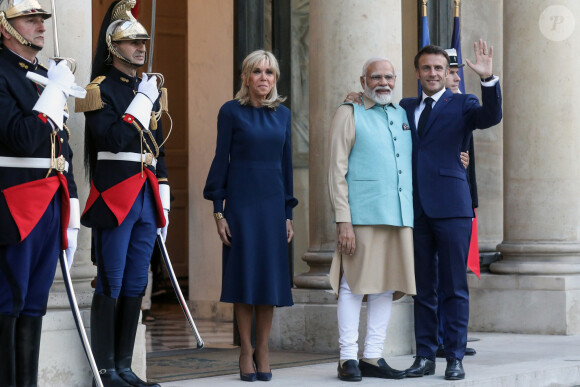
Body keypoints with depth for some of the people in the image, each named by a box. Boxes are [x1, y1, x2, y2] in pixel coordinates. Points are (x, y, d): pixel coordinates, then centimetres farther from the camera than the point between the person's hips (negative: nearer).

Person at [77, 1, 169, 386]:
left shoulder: (149, 88, 18)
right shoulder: (100, 89, -4)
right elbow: (114, 140, -17)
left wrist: (163, 204, 17)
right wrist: (143, 100, -12)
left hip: (147, 199, 7)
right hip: (115, 197, -7)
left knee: (135, 286, 8)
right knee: (110, 286, -5)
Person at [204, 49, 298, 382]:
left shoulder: (282, 114, 9)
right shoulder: (231, 112, -1)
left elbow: (286, 164, 12)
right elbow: (221, 160, -2)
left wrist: (289, 213, 9)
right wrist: (218, 211, -7)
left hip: (273, 202, 3)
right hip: (241, 201, -3)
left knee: (271, 275, 2)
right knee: (244, 274, -1)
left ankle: (263, 350, 10)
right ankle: (246, 351, 7)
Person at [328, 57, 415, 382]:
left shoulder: (403, 115, 18)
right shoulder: (349, 114, 2)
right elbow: (337, 171, -3)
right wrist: (343, 221, -11)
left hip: (400, 217, 6)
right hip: (363, 216, -6)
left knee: (387, 287, 6)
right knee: (355, 285, -5)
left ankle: (373, 357, 12)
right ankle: (348, 358, 0)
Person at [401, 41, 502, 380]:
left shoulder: (461, 105, 4)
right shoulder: (405, 108, 16)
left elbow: (491, 117, -14)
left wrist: (489, 79, -28)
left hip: (450, 207, -4)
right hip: (416, 209, 4)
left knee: (455, 287, -1)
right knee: (423, 287, 8)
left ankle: (455, 358, 3)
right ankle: (425, 356, 14)